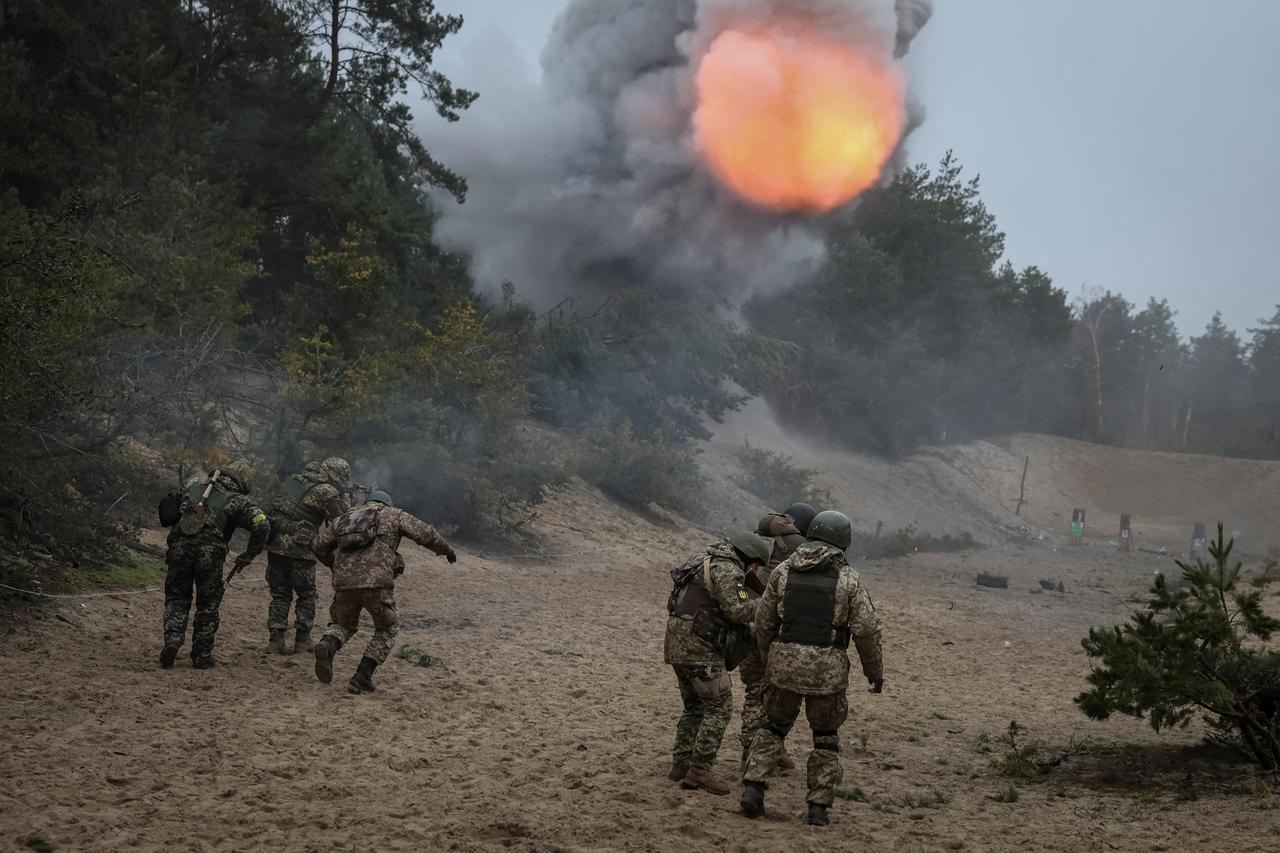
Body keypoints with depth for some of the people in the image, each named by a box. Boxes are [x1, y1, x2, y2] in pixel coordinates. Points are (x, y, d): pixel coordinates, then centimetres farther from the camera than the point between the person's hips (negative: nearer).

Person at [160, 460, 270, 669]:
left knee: (176, 599, 17)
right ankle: (202, 657, 15)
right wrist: (248, 555, 0)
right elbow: (262, 526, -9)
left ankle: (173, 640, -3)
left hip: (179, 548, 2)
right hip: (210, 554, -2)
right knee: (207, 606, 12)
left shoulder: (194, 483, 13)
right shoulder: (239, 501, 2)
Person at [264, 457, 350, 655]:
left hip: (275, 544, 6)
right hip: (298, 549, -6)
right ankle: (302, 640, 15)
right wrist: (344, 501, 13)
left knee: (280, 594, 12)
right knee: (306, 595, 11)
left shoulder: (295, 479, 13)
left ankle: (275, 640, 8)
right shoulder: (327, 492, -8)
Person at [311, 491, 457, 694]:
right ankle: (362, 677, 7)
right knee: (387, 629, 20)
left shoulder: (345, 517, 28)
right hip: (377, 583, -3)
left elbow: (319, 545, 23)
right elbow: (424, 533, 8)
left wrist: (335, 564, 40)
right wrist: (447, 549, 24)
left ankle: (327, 646, -7)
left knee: (344, 625, 27)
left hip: (344, 583, 3)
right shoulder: (393, 515, 19)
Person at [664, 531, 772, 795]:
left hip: (677, 644, 10)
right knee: (720, 706, -5)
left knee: (695, 707, 19)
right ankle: (700, 770, -9)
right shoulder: (727, 569, -13)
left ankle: (681, 765, 20)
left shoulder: (706, 560, 18)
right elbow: (737, 610, -21)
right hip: (699, 647, -10)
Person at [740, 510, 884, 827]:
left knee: (773, 727, 17)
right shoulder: (848, 579, -4)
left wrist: (769, 659, 22)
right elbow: (867, 630, -7)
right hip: (828, 669, -2)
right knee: (826, 738, 15)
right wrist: (875, 671, 6)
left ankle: (753, 787, -1)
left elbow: (763, 621, 7)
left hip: (785, 663, 2)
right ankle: (818, 807, 11)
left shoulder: (783, 571, 4)